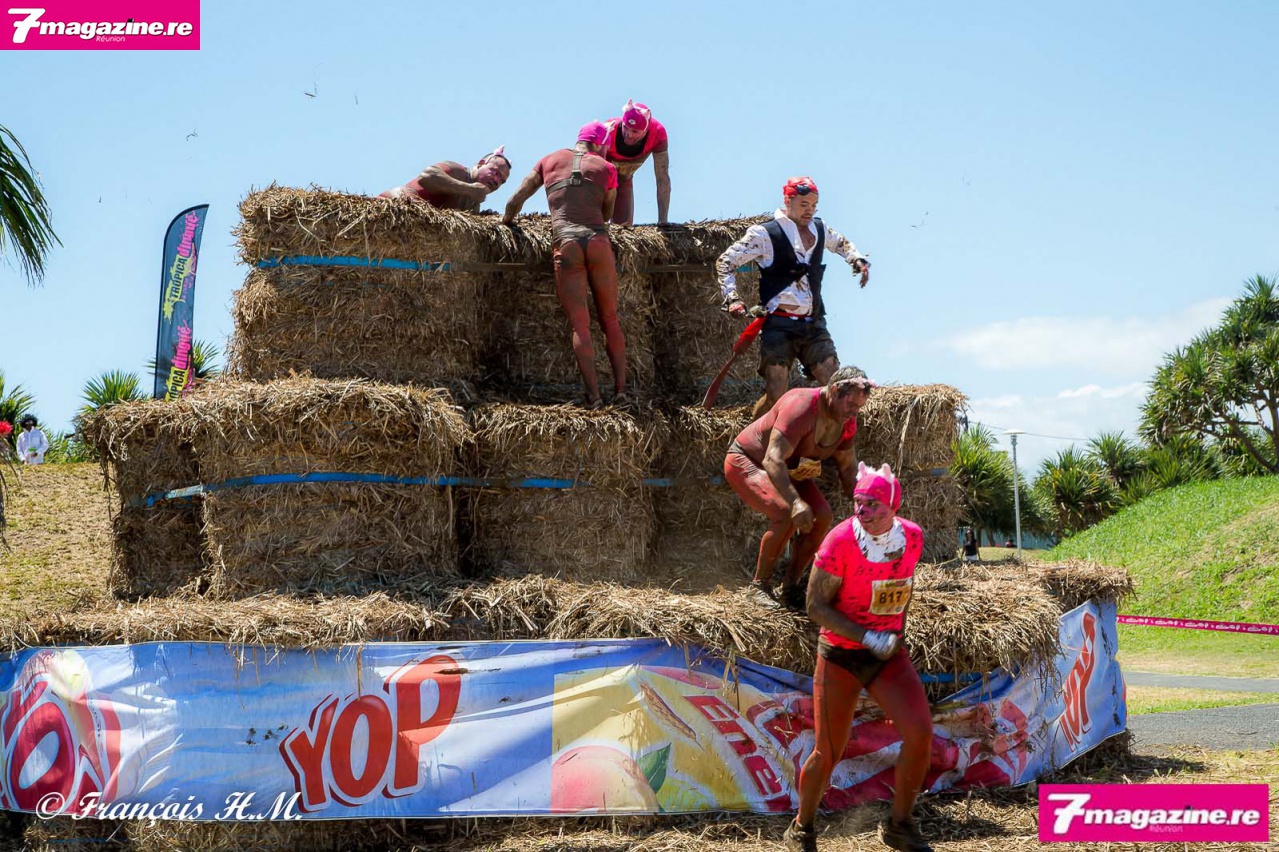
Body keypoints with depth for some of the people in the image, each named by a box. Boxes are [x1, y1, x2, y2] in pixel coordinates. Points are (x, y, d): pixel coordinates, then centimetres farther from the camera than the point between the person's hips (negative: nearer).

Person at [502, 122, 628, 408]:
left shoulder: (549, 160, 19)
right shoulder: (606, 168, 16)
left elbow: (515, 201, 19)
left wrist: (507, 220, 39)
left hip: (565, 244, 0)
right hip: (598, 241, 0)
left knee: (580, 325, -3)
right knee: (610, 320, 10)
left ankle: (594, 395, -13)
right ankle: (620, 390, 2)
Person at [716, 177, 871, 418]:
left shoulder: (819, 230, 12)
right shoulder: (765, 234, -4)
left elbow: (842, 243, 35)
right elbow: (724, 263, 0)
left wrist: (858, 260, 14)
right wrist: (732, 299, -13)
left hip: (814, 325, 5)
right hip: (779, 326, -5)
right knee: (776, 394, -11)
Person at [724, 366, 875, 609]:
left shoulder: (846, 421, -7)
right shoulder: (801, 407, -34)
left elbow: (848, 468, 7)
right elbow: (773, 460, -42)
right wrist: (795, 502, -54)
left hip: (789, 470, 8)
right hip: (746, 461, -8)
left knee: (823, 517, -11)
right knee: (787, 515, -30)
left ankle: (791, 588, 1)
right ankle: (760, 587, -14)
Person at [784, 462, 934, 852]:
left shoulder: (912, 537, -4)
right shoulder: (840, 542, -20)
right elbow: (816, 606, -16)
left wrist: (898, 633, 13)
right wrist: (867, 638, -23)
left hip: (888, 654, 4)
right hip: (841, 655, -4)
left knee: (920, 732, -14)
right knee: (828, 754, 1)